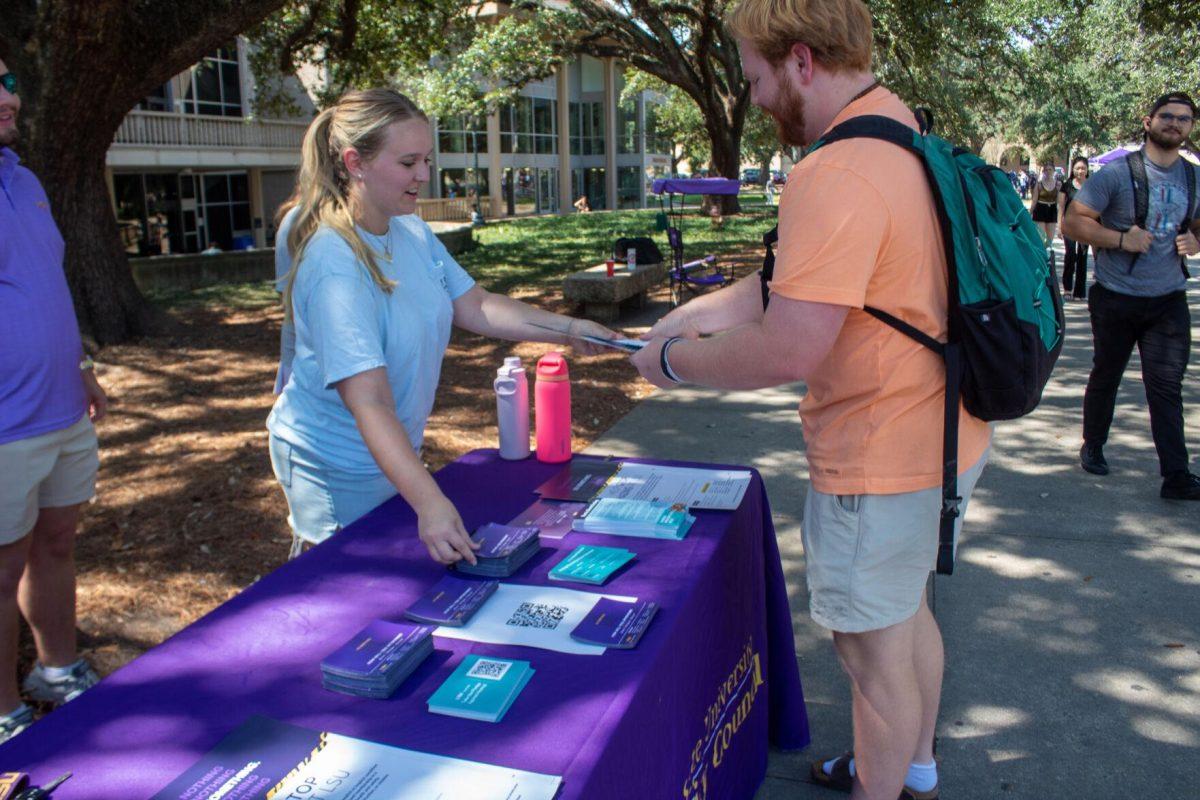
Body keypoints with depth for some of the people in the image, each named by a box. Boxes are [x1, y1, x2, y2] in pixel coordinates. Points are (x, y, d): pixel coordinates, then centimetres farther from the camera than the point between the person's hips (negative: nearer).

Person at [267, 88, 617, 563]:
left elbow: (473, 306, 3)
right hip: (338, 468, -8)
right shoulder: (335, 264, -29)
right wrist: (430, 503, -43)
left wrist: (568, 329, -7)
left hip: (395, 452, 8)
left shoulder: (412, 232, -2)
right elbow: (370, 402, -35)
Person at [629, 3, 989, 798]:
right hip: (940, 435, 10)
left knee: (874, 650, 10)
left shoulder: (836, 177, -27)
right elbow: (802, 278, 12)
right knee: (907, 612, 27)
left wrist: (673, 360, -13)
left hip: (882, 463, -10)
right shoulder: (907, 140, 6)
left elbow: (788, 350, -29)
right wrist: (703, 311, 10)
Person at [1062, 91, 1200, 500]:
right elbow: (1073, 222, -11)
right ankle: (1092, 447, 32)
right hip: (1117, 299, -3)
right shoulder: (1118, 172, -7)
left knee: (1166, 385, -1)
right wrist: (1121, 239, -22)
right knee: (1105, 376, 13)